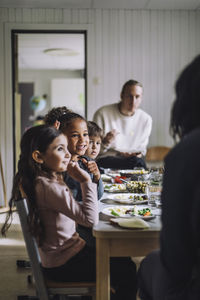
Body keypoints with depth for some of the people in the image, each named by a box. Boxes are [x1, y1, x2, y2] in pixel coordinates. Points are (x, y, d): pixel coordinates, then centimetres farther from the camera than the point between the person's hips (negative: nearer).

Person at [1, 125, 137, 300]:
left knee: (124, 262, 18)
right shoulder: (48, 187, -27)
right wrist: (86, 181, -24)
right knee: (128, 274, -5)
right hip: (62, 266, -10)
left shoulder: (51, 179, 3)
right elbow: (90, 219, -30)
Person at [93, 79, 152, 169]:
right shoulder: (102, 114, -6)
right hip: (106, 160, -4)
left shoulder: (146, 119, 6)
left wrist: (139, 154, -4)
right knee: (137, 162, -32)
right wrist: (105, 142, -23)